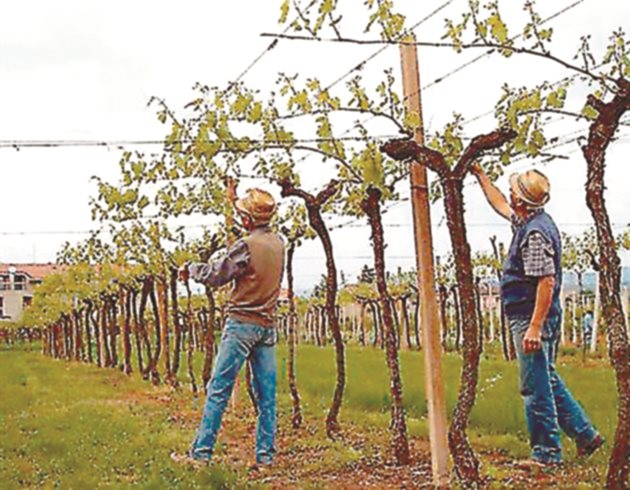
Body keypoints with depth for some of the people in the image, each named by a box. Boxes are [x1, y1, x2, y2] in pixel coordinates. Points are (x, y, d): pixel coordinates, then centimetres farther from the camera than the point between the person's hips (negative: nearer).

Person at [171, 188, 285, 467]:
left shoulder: (247, 245, -14)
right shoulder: (278, 244, 8)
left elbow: (216, 277, -8)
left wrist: (190, 269, 9)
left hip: (242, 323, -7)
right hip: (268, 324, 7)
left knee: (218, 389, -3)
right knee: (266, 394, 6)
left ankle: (201, 452, -1)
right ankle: (266, 455, 7)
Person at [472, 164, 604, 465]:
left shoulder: (536, 233, -20)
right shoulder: (527, 222, 11)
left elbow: (547, 282, -25)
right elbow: (500, 205, 31)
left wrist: (534, 327, -26)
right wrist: (480, 176, 36)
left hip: (531, 319, -10)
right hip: (530, 319, 10)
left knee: (536, 387, -3)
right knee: (549, 381, 18)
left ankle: (547, 453, 5)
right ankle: (585, 435, 26)